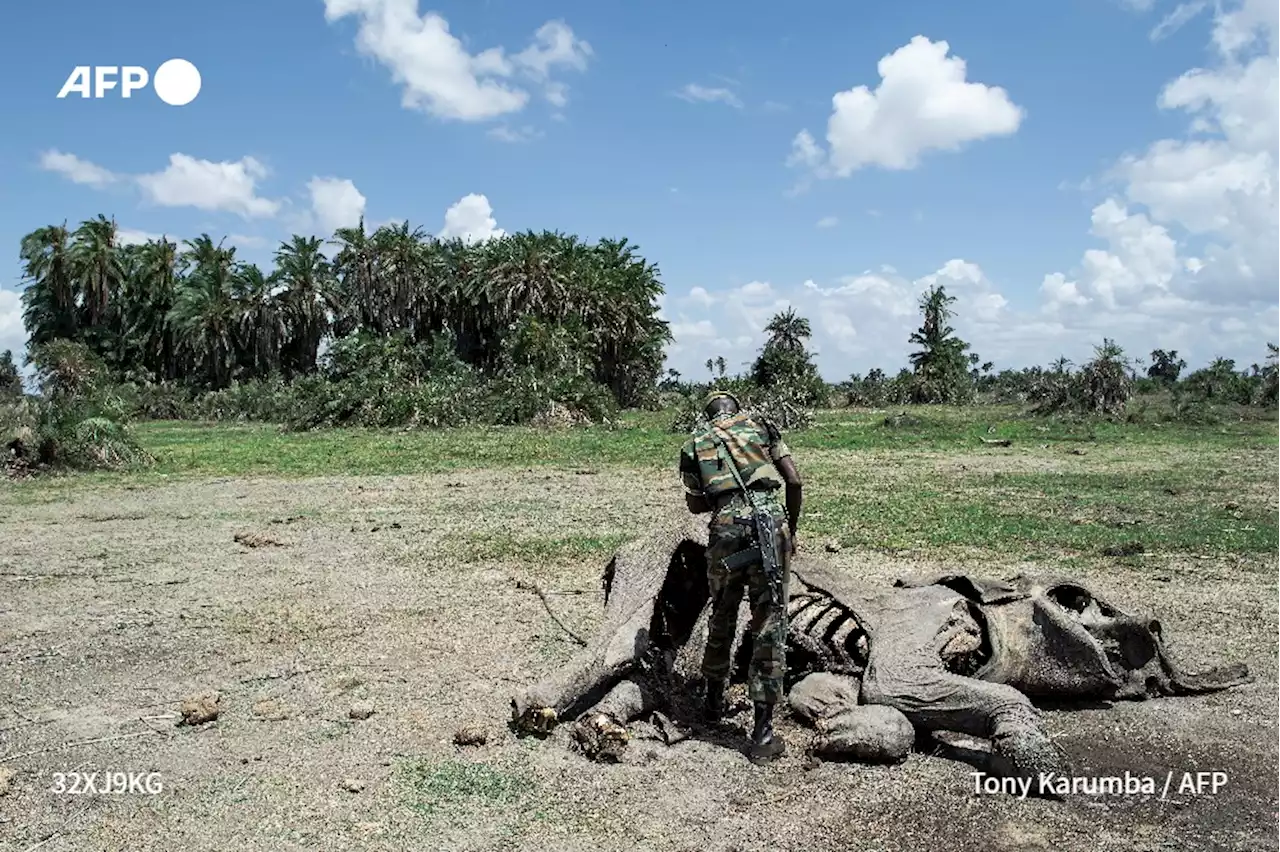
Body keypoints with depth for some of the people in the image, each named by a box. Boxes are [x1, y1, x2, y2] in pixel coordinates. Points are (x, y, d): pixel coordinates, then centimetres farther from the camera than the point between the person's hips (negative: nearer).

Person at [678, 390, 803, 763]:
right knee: (769, 624, 3)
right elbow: (794, 481, 7)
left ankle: (714, 701, 39)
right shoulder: (761, 427, 15)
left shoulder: (695, 446, 17)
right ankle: (763, 733, 4)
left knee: (722, 617, 23)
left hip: (726, 529, 2)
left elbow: (695, 504, 16)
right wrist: (792, 529, 18)